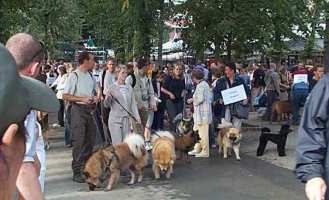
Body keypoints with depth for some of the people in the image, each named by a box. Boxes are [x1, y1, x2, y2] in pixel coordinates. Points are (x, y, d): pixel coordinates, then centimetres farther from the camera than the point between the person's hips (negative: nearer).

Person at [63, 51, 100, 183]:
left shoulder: (91, 76, 12)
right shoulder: (74, 76, -9)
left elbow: (97, 92, 24)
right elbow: (65, 96, -11)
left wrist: (97, 97, 1)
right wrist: (82, 99, -19)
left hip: (90, 110, 7)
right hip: (78, 109, -7)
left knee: (90, 140, 11)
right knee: (78, 141, -6)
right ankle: (76, 172, 2)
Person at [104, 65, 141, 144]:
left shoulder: (129, 88, 9)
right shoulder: (112, 87, -4)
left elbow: (133, 103, 12)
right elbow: (106, 105, -4)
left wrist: (137, 116, 3)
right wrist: (108, 97, -24)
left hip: (126, 119, 4)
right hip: (115, 119, -4)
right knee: (117, 144, -5)